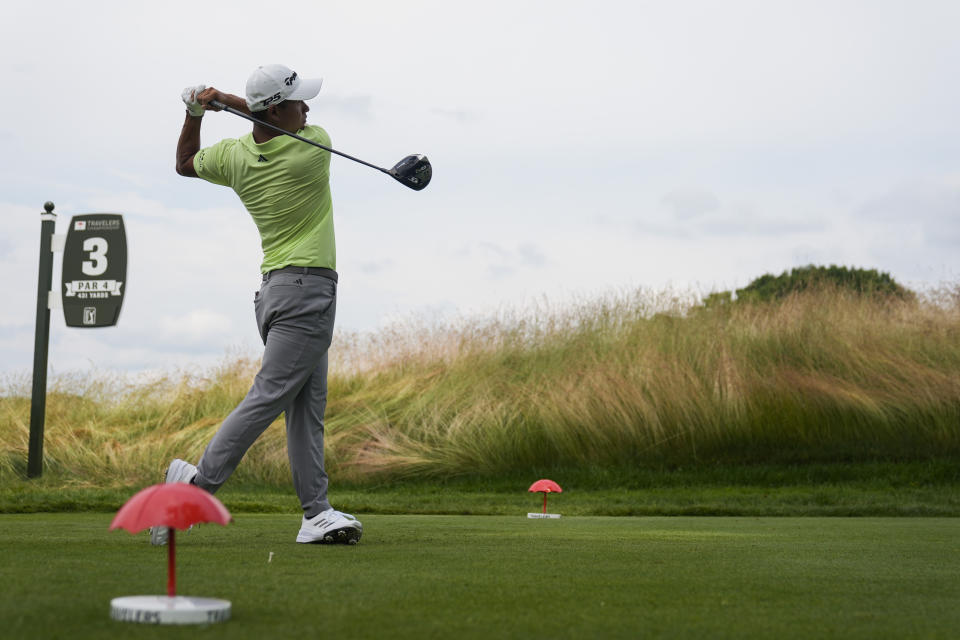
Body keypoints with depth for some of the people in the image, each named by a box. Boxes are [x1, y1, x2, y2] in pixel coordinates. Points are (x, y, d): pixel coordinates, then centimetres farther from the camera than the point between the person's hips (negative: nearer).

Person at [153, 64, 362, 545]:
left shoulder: (233, 156, 5)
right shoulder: (315, 146, -11)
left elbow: (184, 163, 26)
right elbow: (300, 127, 13)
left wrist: (195, 113, 15)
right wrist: (225, 100, 7)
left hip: (275, 288, 8)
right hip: (307, 289, -8)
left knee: (306, 406, 6)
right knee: (268, 396, -10)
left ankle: (316, 513, 4)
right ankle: (199, 480, -12)